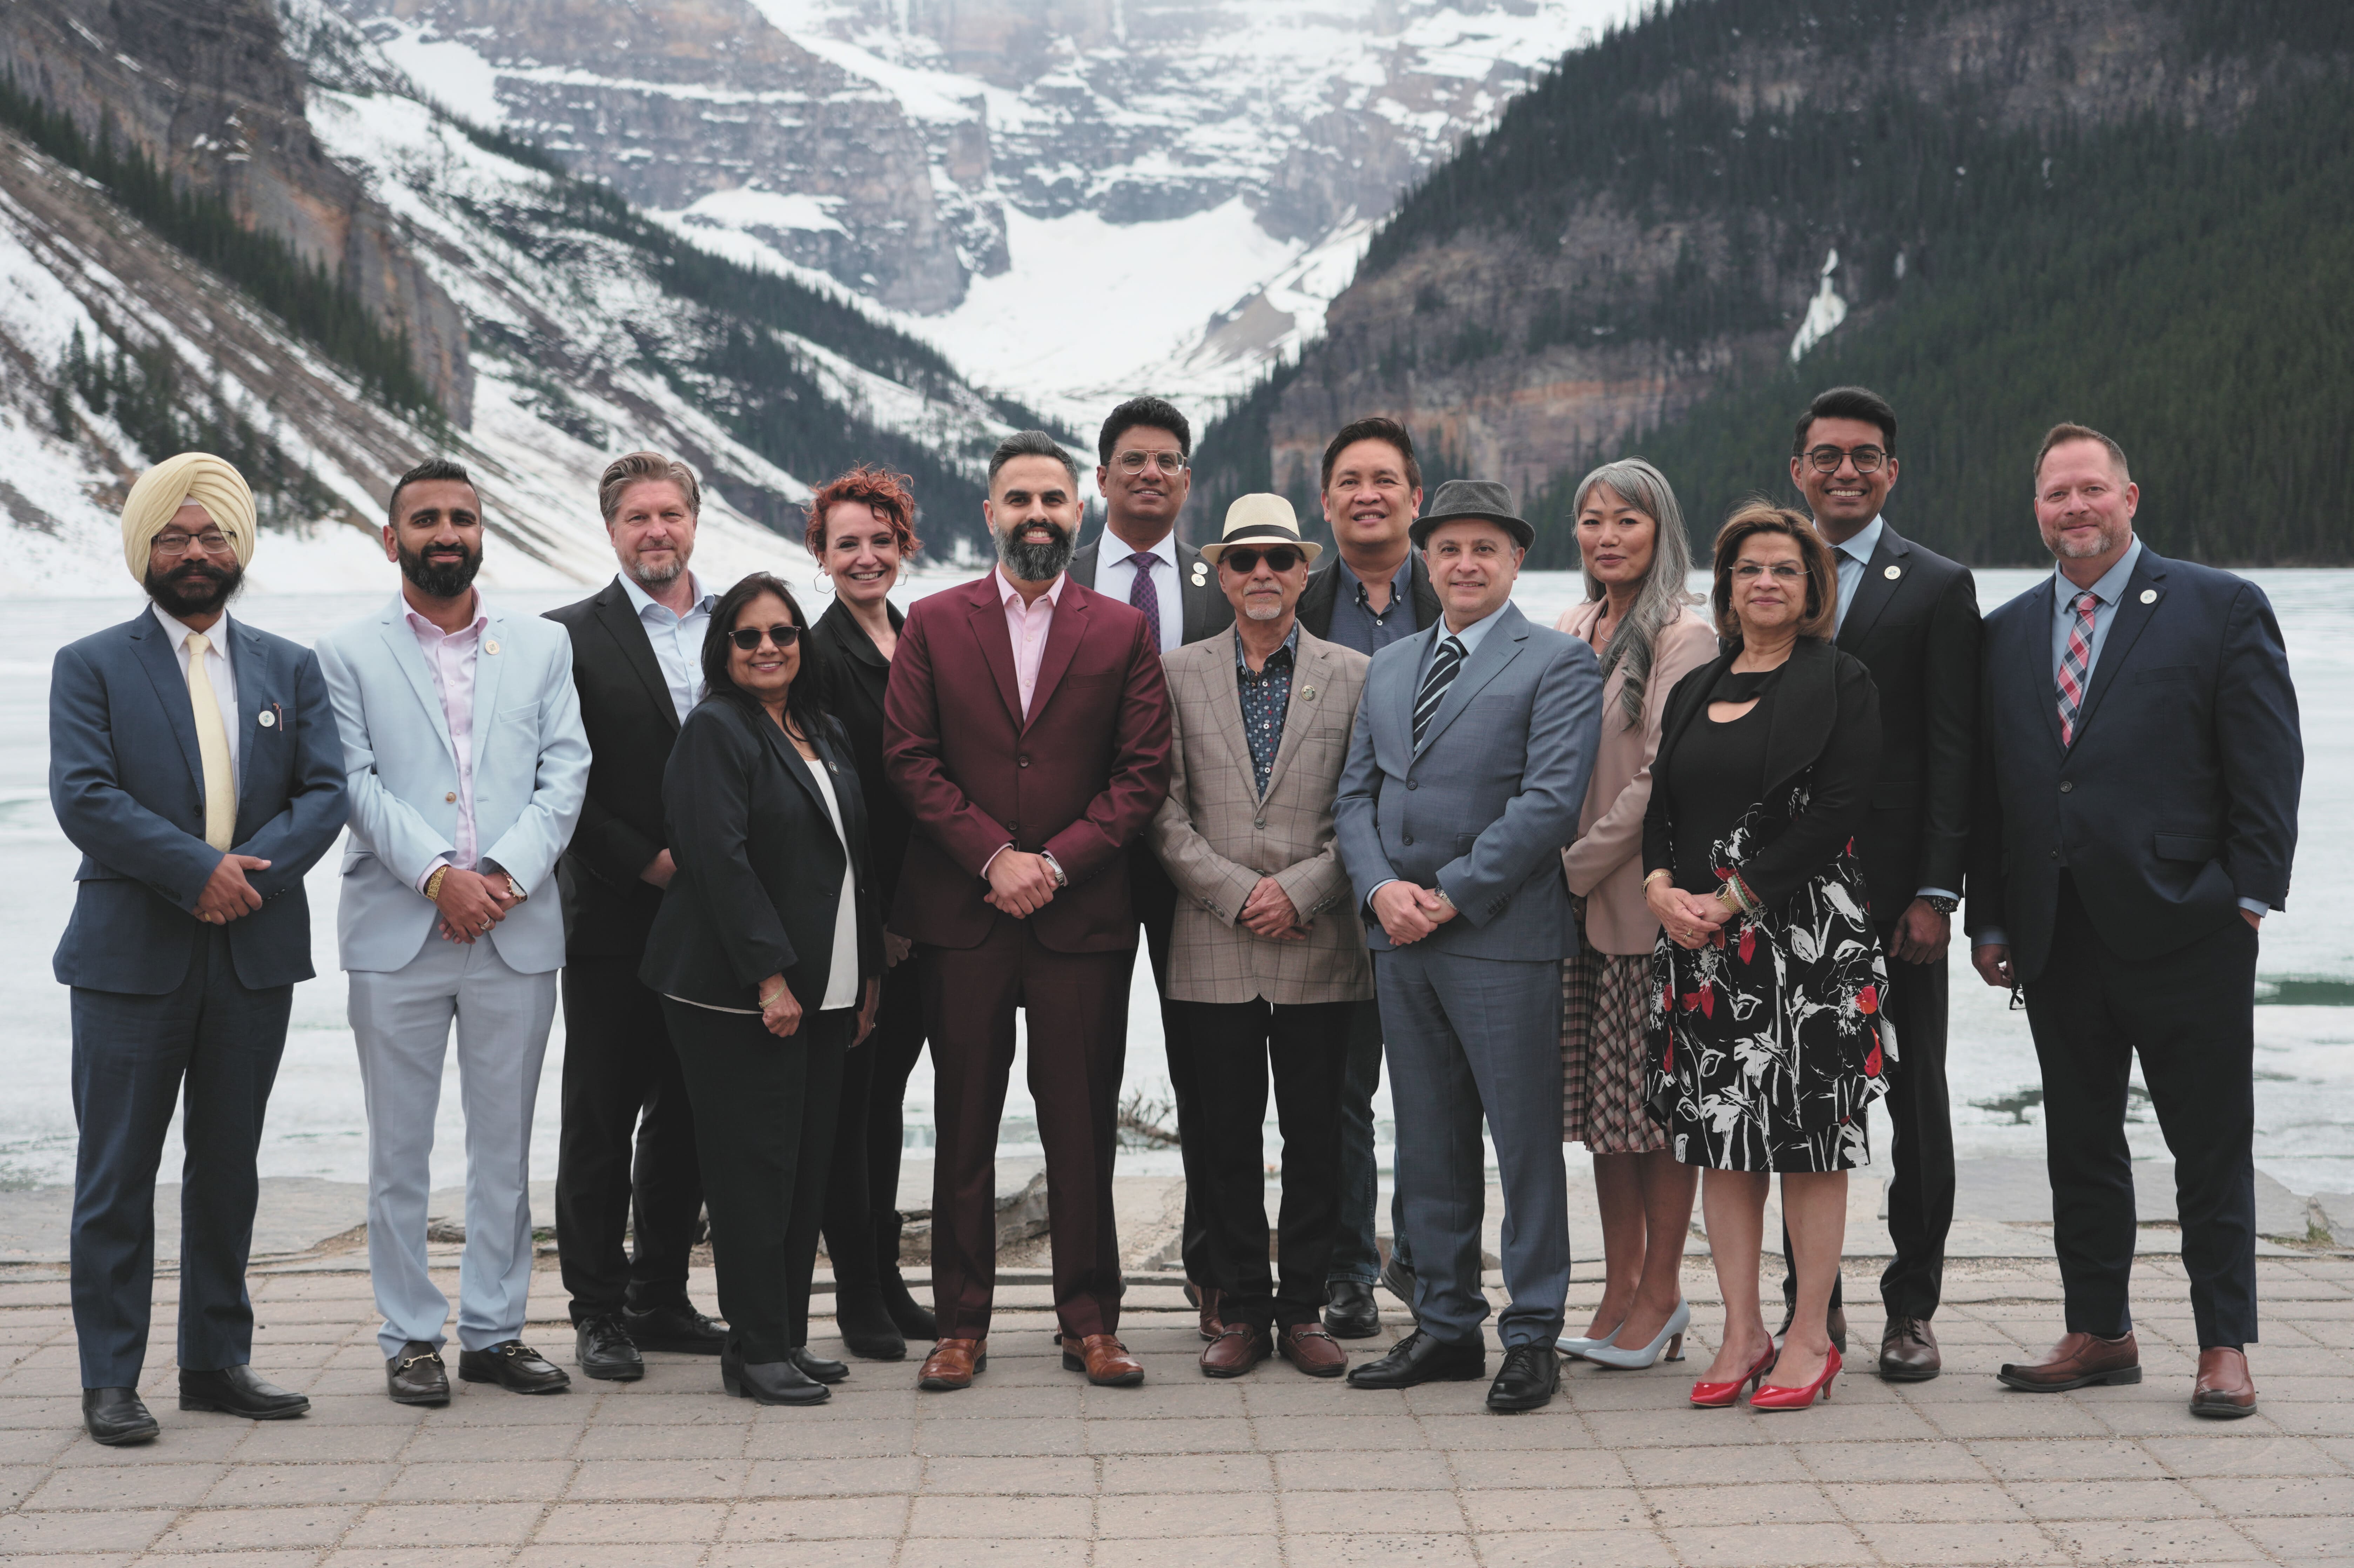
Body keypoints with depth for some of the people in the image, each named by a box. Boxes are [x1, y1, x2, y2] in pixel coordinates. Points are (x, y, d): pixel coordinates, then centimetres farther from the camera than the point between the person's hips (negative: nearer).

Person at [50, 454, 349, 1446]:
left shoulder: (290, 669, 11)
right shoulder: (91, 667, 2)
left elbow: (327, 794, 2)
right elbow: (84, 797, -11)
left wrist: (255, 870, -15)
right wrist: (199, 870, -19)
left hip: (256, 955, 3)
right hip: (131, 955, -3)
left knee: (229, 1170, 11)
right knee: (117, 1176, 1)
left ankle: (218, 1363, 21)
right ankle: (110, 1381, 8)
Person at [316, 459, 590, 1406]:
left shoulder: (543, 646, 12)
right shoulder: (348, 655, 6)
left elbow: (565, 775, 3)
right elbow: (357, 784, -4)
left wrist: (506, 874, -11)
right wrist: (439, 876, -16)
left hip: (517, 930, 2)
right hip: (396, 934, -2)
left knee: (505, 1147, 7)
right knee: (400, 1150, 4)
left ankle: (495, 1330, 17)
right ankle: (411, 1337, 13)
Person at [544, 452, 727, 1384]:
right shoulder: (572, 637, -2)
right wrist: (649, 863, -13)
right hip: (614, 919, -4)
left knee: (686, 1120, 11)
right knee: (600, 1123, 2)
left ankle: (661, 1299, 22)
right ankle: (599, 1313, 11)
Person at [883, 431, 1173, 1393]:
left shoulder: (1122, 632, 6)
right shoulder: (934, 625, 7)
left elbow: (1144, 772, 1)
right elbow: (909, 759, 0)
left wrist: (1057, 861, -10)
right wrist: (993, 856, -10)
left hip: (1083, 915, 0)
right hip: (960, 917, 0)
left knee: (1083, 1126, 3)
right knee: (963, 1125, 5)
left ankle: (1090, 1322, 13)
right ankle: (961, 1323, 14)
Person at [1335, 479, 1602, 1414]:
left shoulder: (1559, 664, -2)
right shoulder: (1387, 669, 17)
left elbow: (1552, 801, -12)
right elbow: (1356, 795, 14)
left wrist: (1450, 897, -14)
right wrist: (1383, 888, -5)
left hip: (1503, 939, -6)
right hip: (1401, 942, 6)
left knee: (1525, 1142, -1)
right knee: (1428, 1145, 11)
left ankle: (1532, 1337, 8)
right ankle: (1446, 1327, 20)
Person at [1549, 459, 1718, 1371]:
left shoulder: (1685, 638, -9)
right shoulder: (1570, 631, 13)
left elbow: (1662, 776, -16)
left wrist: (1580, 864, -14)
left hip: (1647, 897, -7)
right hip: (1576, 900, 7)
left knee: (1657, 1098, 0)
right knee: (1603, 1100, 11)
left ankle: (1661, 1288, 10)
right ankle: (1620, 1287, 19)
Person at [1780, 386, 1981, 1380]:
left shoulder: (1938, 587, 1)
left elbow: (1953, 752, -4)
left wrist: (1936, 893, -12)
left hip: (1895, 887, -3)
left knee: (1916, 1101, 4)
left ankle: (1913, 1308, 12)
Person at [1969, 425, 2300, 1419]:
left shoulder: (2223, 609, 0)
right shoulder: (2006, 632, 13)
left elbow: (2267, 767, -4)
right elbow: (1988, 788, 13)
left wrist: (2249, 897, -10)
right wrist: (1990, 920, 8)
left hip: (2186, 928, -4)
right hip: (2057, 940, 5)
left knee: (2212, 1145, 3)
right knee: (2079, 1146, 11)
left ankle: (2223, 1346, 13)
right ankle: (2100, 1334, 22)